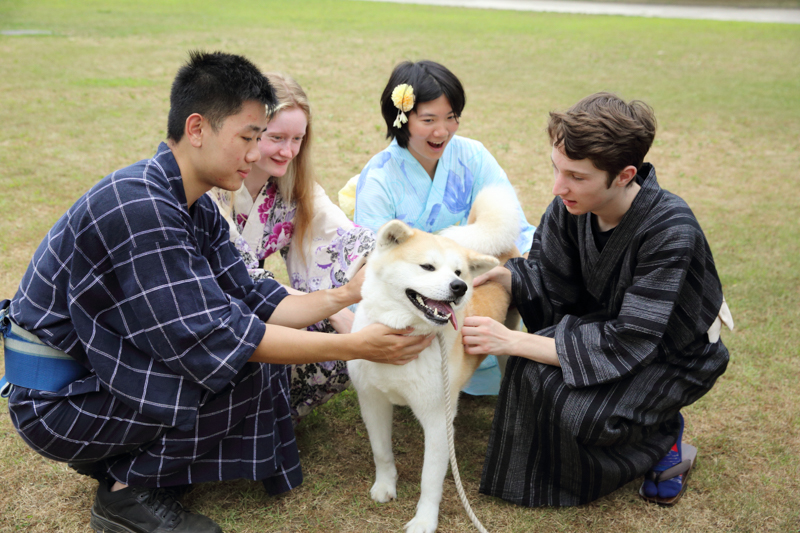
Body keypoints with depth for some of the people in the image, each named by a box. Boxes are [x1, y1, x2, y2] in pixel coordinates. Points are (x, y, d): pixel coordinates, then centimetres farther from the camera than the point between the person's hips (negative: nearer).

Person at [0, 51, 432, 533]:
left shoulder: (195, 208, 3)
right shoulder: (140, 208, -28)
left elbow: (249, 303, 1)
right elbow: (213, 338, -29)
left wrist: (345, 295, -11)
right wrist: (356, 347, -27)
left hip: (101, 366, 9)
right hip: (56, 399, -9)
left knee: (263, 342, 2)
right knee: (247, 365, -20)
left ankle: (120, 457, 11)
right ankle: (128, 491, -2)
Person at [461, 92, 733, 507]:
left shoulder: (671, 233, -34)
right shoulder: (571, 204, -17)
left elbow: (627, 345, -33)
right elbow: (551, 284, -8)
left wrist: (513, 341, -36)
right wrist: (505, 277, -31)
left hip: (674, 355, -6)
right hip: (611, 320, 6)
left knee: (576, 409, -26)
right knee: (532, 370, -19)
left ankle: (661, 437, 3)